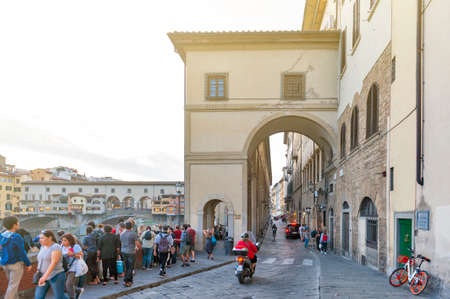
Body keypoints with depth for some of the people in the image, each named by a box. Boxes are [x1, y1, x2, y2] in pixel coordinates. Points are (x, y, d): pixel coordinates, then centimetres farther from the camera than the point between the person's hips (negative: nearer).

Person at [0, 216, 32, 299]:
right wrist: (28, 264, -6)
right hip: (16, 264, -7)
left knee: (13, 284, 20)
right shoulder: (17, 237, -22)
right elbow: (22, 253, -17)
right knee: (13, 286, -2)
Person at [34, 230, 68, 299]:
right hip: (44, 277, 7)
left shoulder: (56, 247, -15)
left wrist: (45, 276, -32)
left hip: (56, 276, -7)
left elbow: (54, 263, -25)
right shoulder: (43, 247, 9)